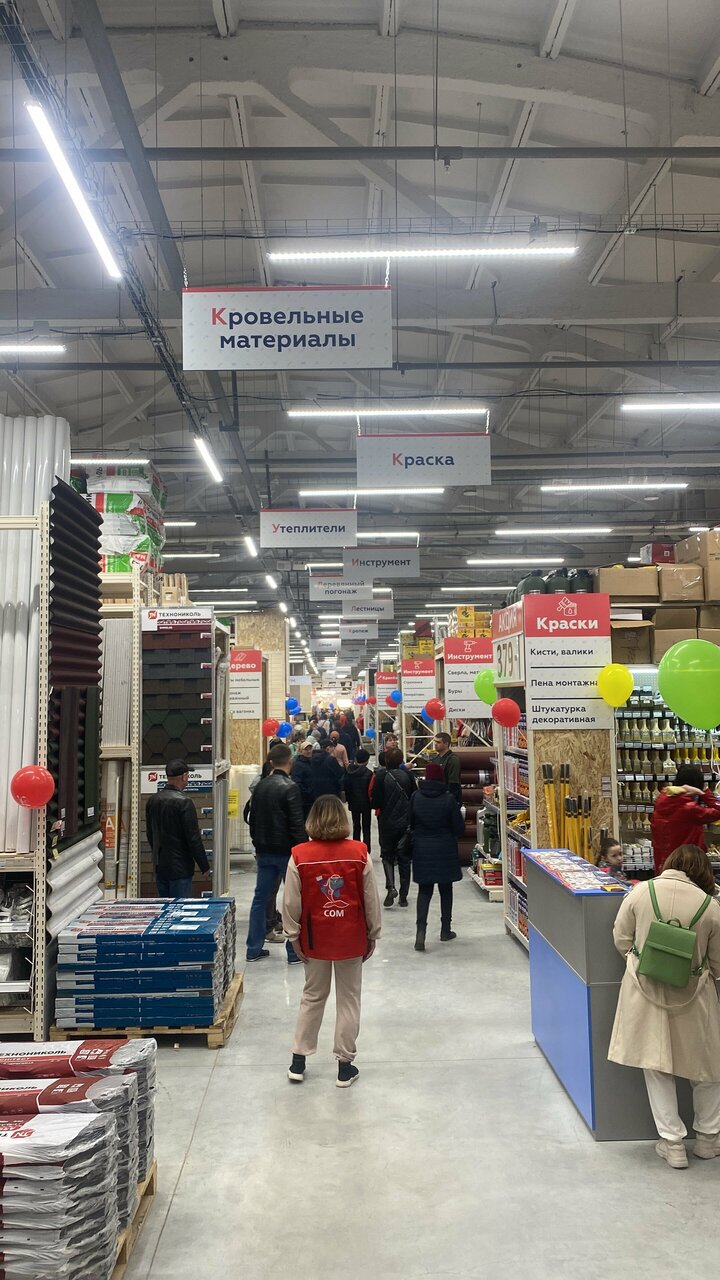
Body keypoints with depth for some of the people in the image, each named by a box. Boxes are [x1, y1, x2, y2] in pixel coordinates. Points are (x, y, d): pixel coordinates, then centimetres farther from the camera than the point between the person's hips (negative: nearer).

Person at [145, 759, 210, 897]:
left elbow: (150, 835, 14)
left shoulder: (152, 801, 5)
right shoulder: (184, 802, -16)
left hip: (159, 866, 7)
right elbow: (194, 838, -16)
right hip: (181, 867, -7)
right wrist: (204, 866, -8)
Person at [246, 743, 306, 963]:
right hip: (286, 851, -6)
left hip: (264, 851, 6)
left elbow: (253, 819, 13)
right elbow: (297, 824, -17)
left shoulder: (260, 786, 5)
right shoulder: (290, 788, -15)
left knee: (260, 898, 12)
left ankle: (253, 949, 17)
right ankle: (295, 951, 7)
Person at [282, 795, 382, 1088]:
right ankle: (345, 1066, 20)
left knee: (312, 997, 18)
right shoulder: (359, 854, -11)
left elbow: (291, 903, -6)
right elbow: (372, 899, -4)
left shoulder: (300, 856, -12)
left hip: (315, 940, 1)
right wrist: (373, 935, 8)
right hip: (351, 940, -1)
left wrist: (294, 937, 7)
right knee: (348, 999, 13)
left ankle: (298, 1062, 24)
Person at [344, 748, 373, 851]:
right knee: (366, 828, 5)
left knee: (356, 827, 13)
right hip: (366, 804, -3)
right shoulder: (368, 773, -16)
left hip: (353, 804, 3)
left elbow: (346, 789, 2)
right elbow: (371, 790, -12)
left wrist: (349, 801, 12)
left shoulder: (349, 772, -4)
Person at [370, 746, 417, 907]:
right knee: (404, 858, 11)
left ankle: (391, 886, -8)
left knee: (387, 855, 14)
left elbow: (374, 802, -11)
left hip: (387, 823, -2)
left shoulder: (380, 776, -13)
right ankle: (403, 896, 13)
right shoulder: (407, 775, -5)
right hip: (406, 822, 2)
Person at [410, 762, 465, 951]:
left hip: (422, 850, 1)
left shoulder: (415, 797, -7)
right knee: (446, 890, 14)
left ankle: (421, 930, -7)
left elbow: (410, 824, 4)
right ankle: (445, 930, 23)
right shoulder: (448, 799, -13)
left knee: (424, 890, 8)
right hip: (445, 851, -1)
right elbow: (459, 827, -8)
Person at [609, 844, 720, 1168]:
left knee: (656, 1067, 15)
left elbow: (621, 939, -1)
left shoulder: (640, 892, -10)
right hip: (693, 995, 0)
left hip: (646, 991, 0)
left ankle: (673, 1143, 20)